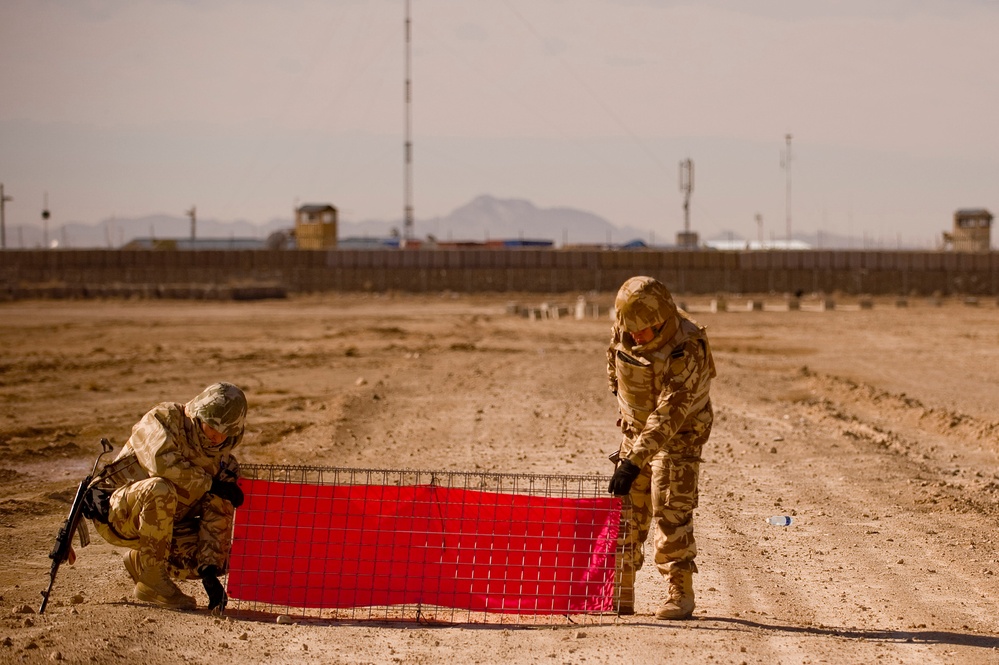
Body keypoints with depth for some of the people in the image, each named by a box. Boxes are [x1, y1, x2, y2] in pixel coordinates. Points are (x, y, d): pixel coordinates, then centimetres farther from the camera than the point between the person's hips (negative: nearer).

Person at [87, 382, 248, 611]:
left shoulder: (222, 457, 1)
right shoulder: (164, 419, -14)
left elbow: (218, 517, -4)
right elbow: (163, 463, -34)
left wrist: (209, 571, -16)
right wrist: (211, 483, -24)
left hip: (163, 522, 7)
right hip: (116, 512, -7)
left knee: (220, 559, -9)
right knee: (160, 489, -37)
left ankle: (140, 561, 14)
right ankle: (151, 579, -23)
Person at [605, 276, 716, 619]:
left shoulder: (687, 350, -33)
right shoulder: (622, 332, -13)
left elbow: (669, 415, -37)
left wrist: (634, 462, -41)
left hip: (680, 434, -6)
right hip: (636, 430, 6)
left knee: (670, 510, -14)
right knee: (625, 511, 5)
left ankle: (681, 594, -5)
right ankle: (620, 594, 11)